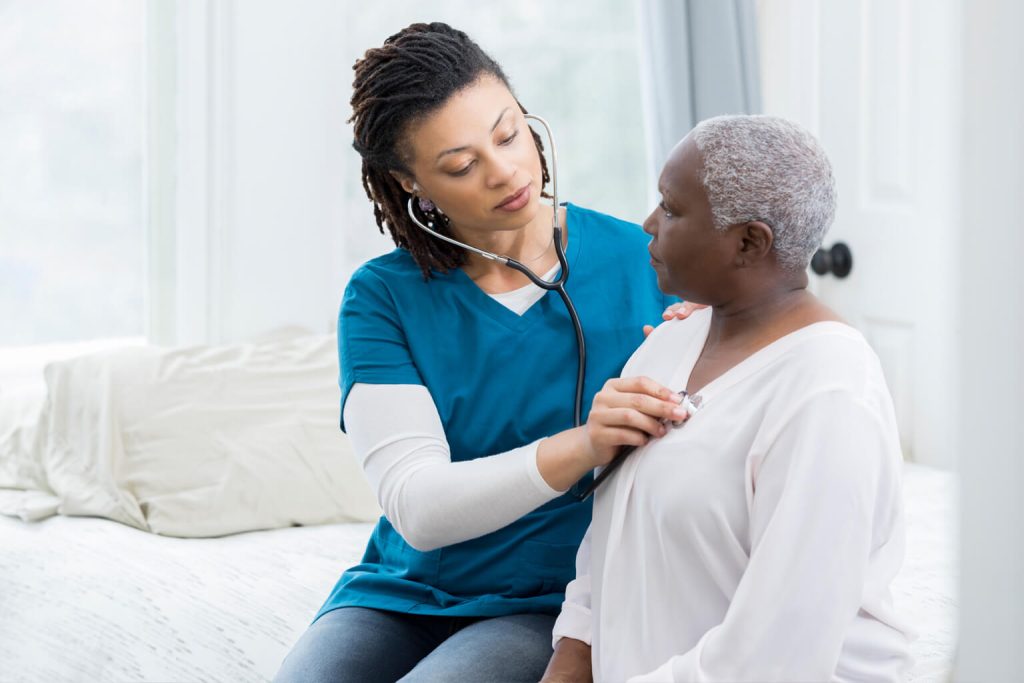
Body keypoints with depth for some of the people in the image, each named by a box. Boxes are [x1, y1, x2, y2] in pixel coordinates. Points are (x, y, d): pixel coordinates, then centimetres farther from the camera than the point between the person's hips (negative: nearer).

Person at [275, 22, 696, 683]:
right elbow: (418, 507, -16)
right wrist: (580, 447, -33)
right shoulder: (383, 297, -3)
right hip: (402, 596, 2)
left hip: (554, 610, -2)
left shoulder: (643, 264, -4)